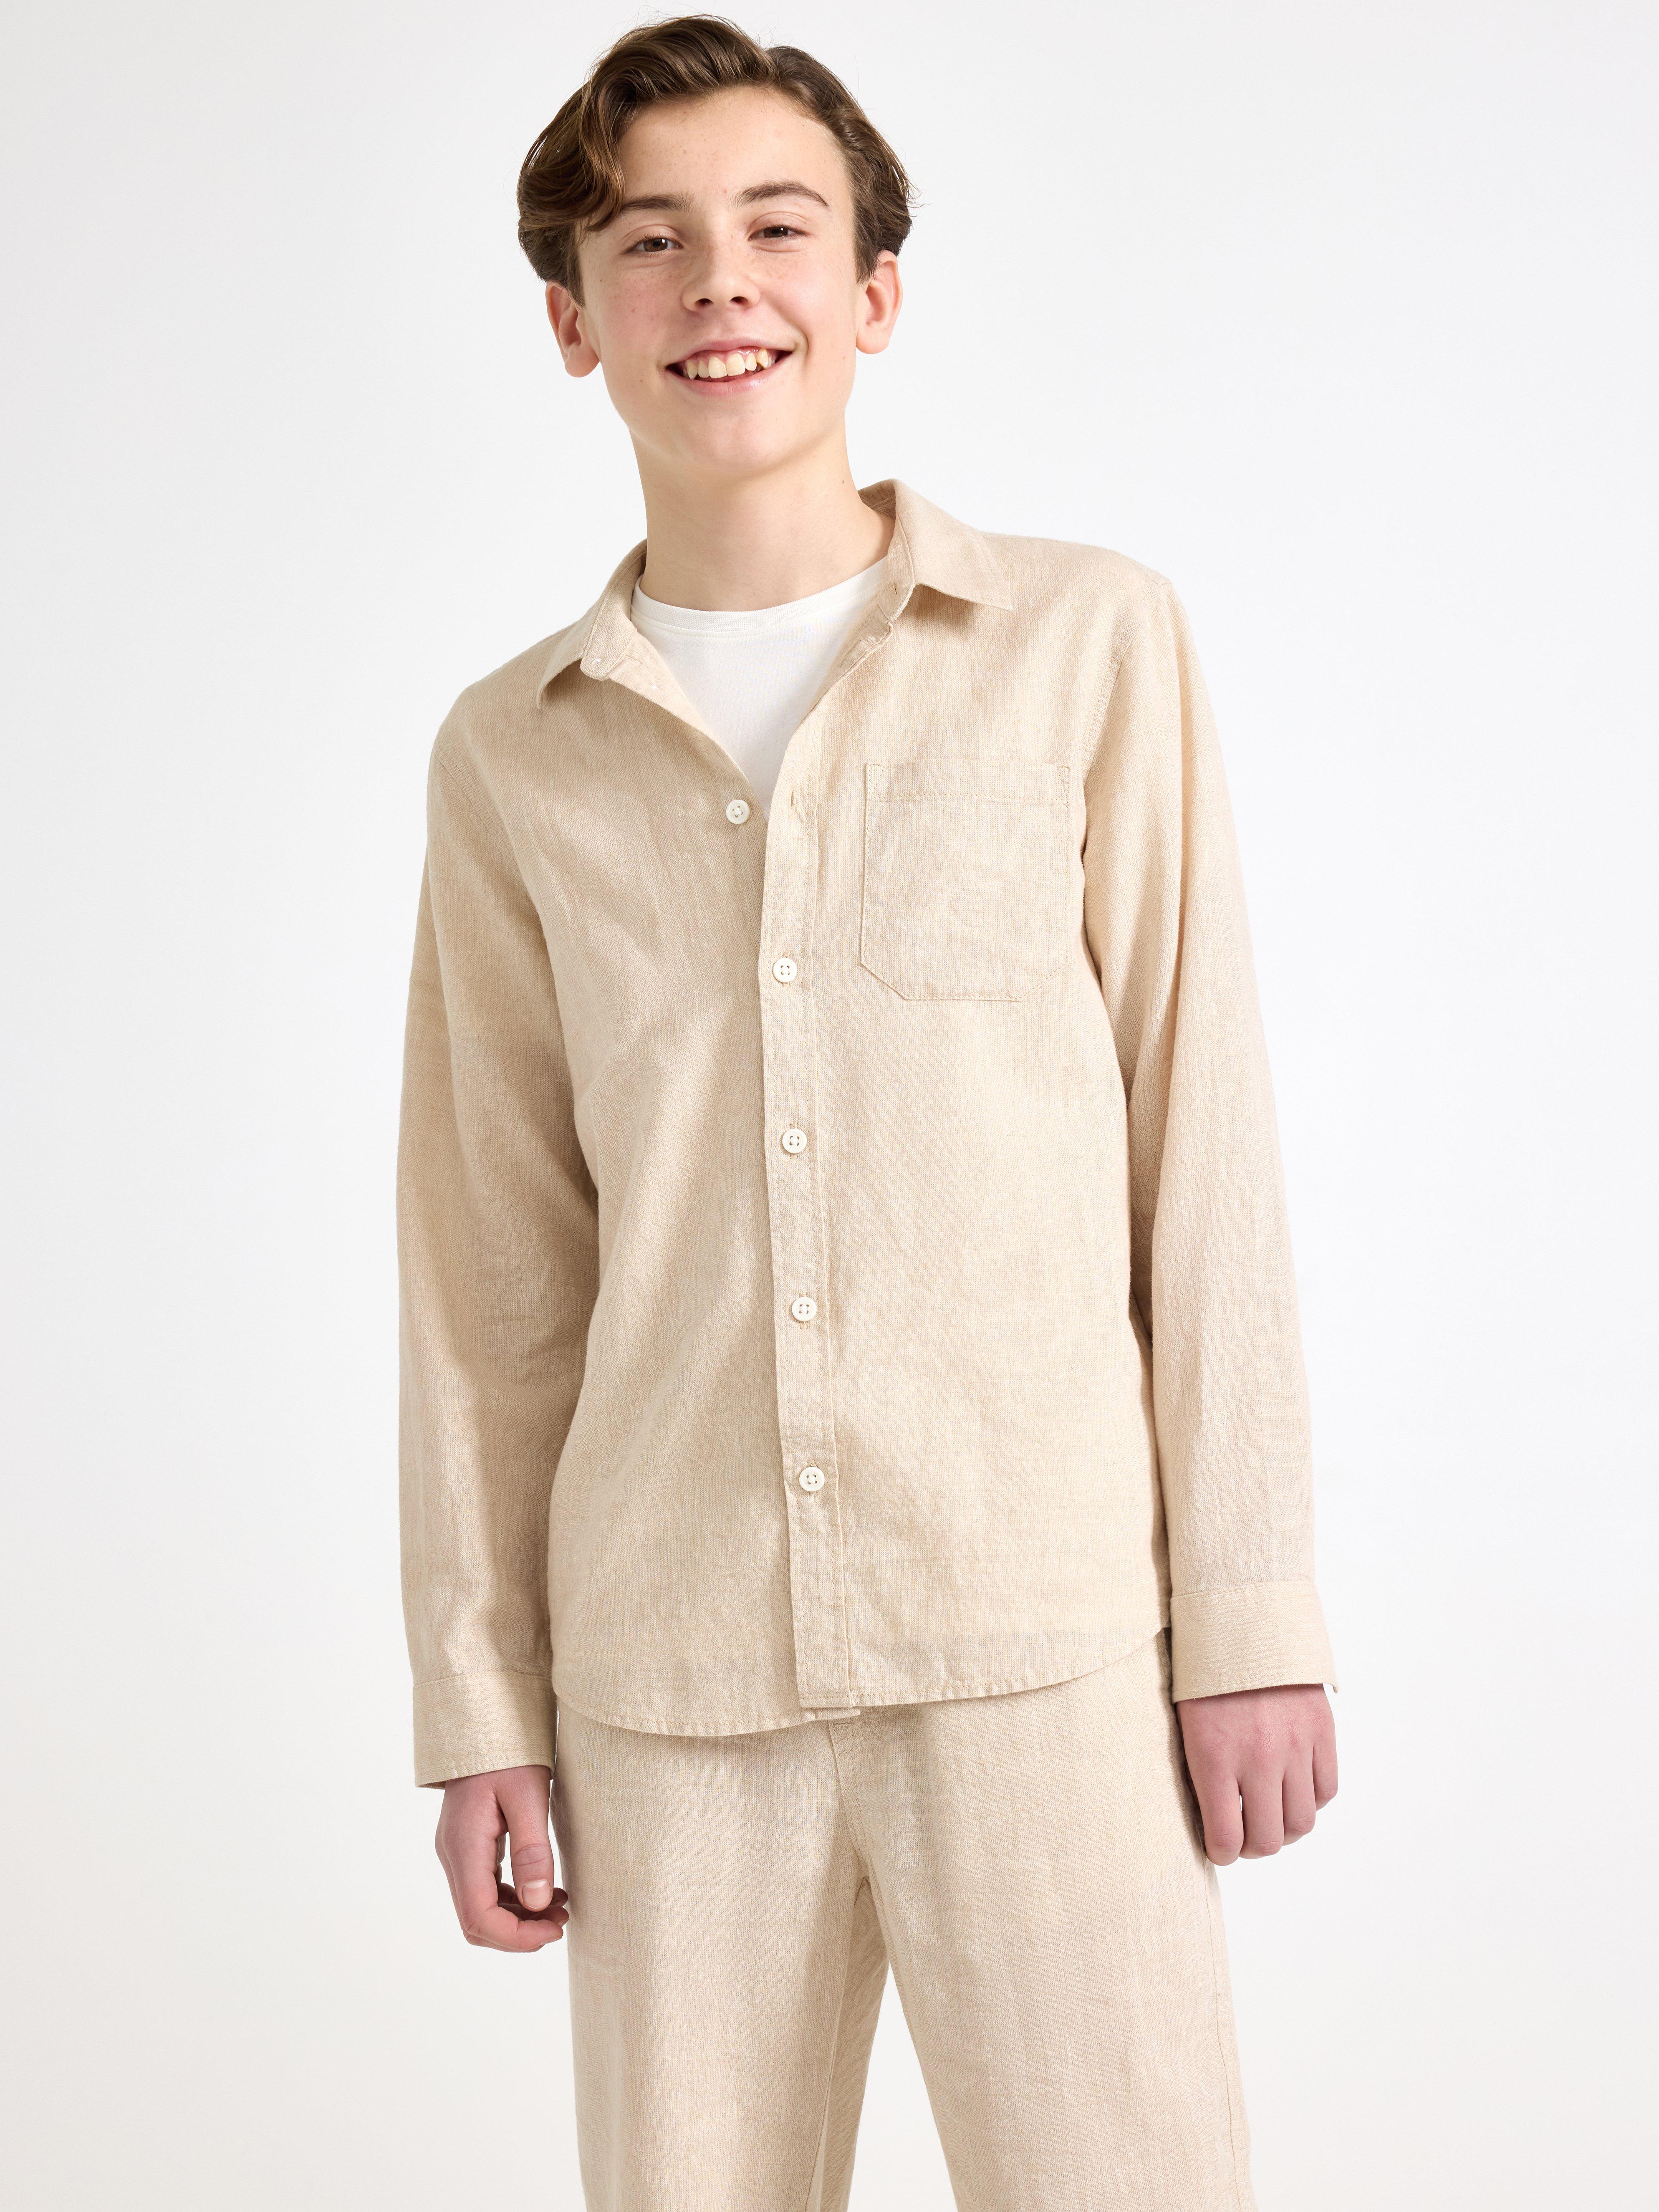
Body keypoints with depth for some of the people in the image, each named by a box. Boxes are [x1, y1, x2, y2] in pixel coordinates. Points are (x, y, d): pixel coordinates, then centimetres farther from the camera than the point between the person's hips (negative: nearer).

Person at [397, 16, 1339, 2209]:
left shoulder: (1092, 648, 2)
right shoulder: (512, 755, 8)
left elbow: (1204, 1148, 1)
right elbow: (493, 1268, 10)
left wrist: (1254, 1613, -2)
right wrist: (481, 1702, 8)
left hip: (1039, 1637, -2)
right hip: (667, 1671, 2)